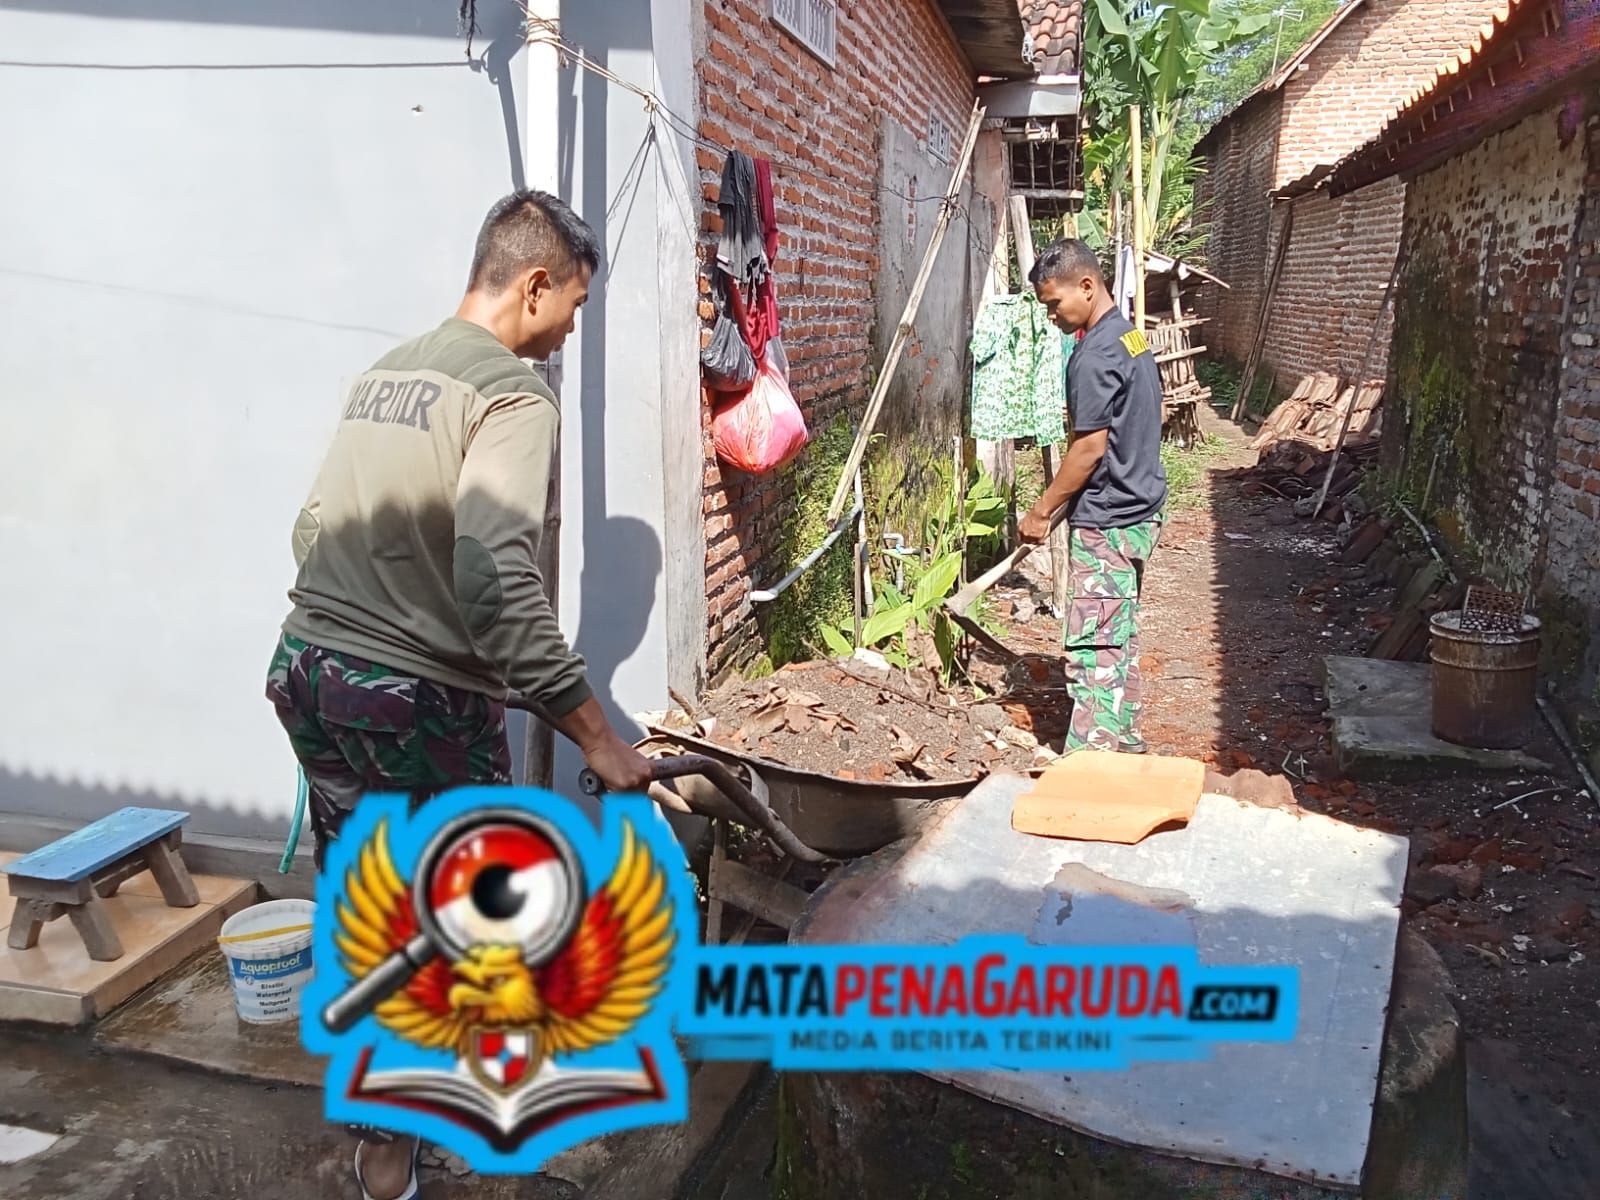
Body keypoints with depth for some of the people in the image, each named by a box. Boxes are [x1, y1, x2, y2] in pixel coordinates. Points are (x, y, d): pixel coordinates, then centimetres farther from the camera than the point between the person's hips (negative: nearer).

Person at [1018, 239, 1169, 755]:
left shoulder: (1095, 355, -19)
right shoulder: (1131, 334, 12)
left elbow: (1090, 447, -20)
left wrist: (1041, 510, -10)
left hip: (1106, 523, -10)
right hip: (1137, 509, 10)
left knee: (1092, 646, -6)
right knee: (1120, 636, 17)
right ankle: (1125, 743, 27)